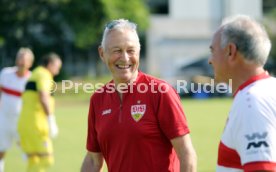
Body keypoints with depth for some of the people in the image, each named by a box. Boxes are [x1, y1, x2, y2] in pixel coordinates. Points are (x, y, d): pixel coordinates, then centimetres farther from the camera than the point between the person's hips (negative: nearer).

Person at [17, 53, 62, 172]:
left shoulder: (33, 76, 24)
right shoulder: (44, 75, -5)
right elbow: (43, 97, -20)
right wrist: (51, 121, -21)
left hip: (24, 122, 9)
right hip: (36, 123, -9)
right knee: (46, 160, -8)